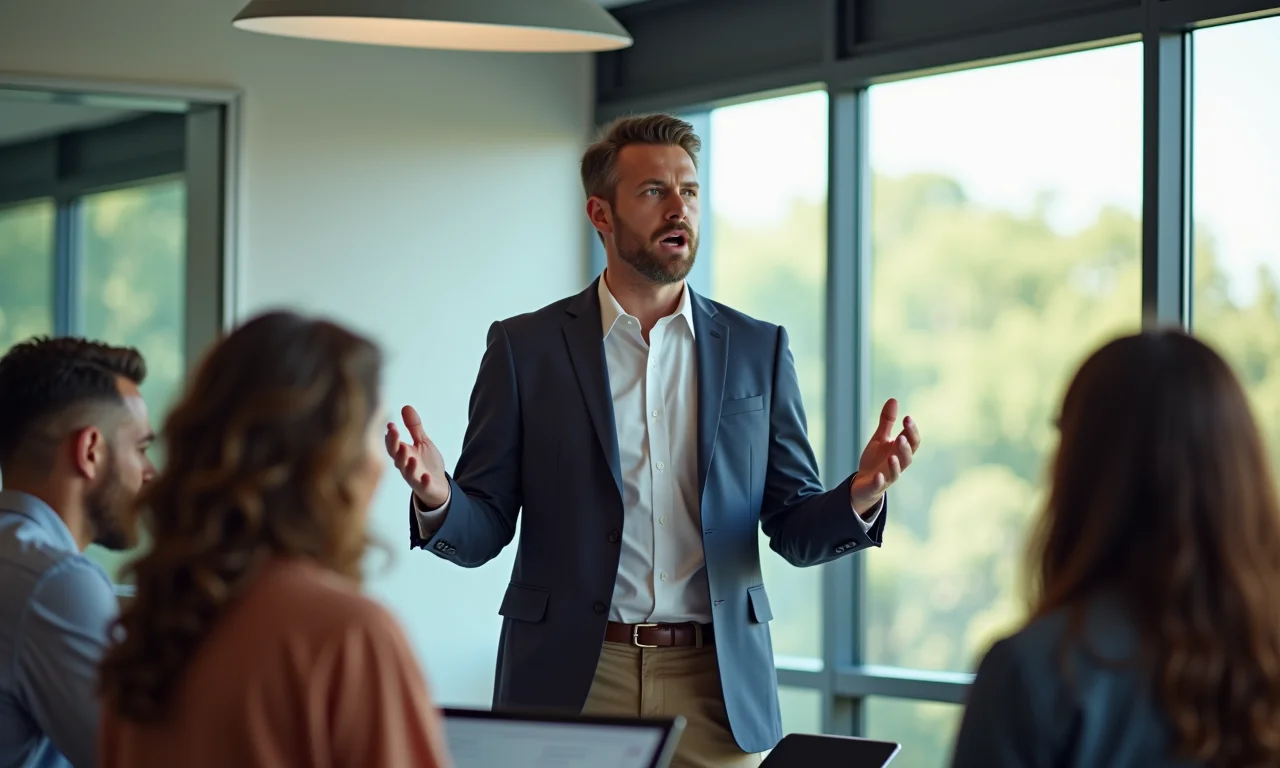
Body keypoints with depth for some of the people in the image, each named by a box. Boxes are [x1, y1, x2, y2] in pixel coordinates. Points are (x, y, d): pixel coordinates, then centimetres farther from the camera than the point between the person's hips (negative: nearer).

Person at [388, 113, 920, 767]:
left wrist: (859, 498, -15)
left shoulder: (758, 350, 8)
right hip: (571, 685, -1)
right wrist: (437, 500, -21)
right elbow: (482, 532, 2)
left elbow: (796, 533, 7)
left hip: (720, 688, 2)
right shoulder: (525, 347, 3)